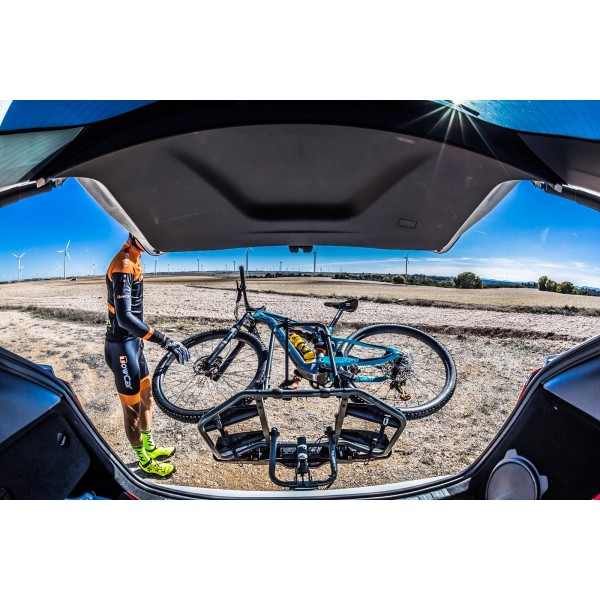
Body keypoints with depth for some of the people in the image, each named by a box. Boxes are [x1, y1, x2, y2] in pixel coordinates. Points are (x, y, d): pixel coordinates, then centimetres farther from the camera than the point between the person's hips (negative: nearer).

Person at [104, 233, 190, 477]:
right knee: (132, 407, 8)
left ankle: (149, 447, 40)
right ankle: (144, 460, 27)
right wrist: (165, 340, -38)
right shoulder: (123, 266, -24)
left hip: (133, 341, 9)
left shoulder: (133, 260, 7)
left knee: (146, 397, 21)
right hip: (121, 345, -9)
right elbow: (123, 317, -34)